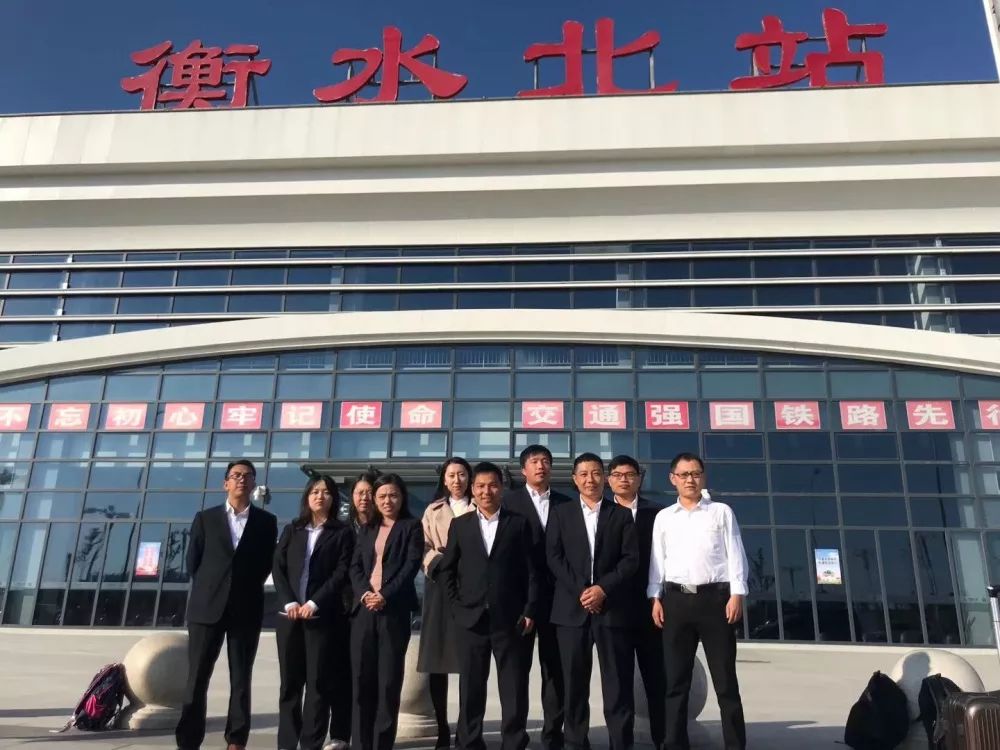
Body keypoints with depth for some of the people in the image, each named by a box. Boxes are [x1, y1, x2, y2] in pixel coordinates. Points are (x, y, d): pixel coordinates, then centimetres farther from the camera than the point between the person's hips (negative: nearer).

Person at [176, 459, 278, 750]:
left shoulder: (266, 521, 5)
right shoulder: (205, 517, 7)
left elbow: (267, 564, 7)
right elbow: (193, 562, 8)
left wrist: (246, 590, 4)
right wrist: (209, 590, 6)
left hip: (246, 610, 0)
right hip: (207, 607, 0)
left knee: (241, 680, 5)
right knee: (197, 678, 3)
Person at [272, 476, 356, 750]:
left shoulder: (342, 532, 4)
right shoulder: (291, 530, 14)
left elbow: (342, 573, -4)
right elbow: (278, 568, 7)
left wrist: (314, 603, -13)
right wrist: (289, 602, -7)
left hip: (323, 615, -3)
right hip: (290, 614, 3)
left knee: (318, 682, -2)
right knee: (290, 682, 7)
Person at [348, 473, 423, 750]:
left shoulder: (411, 526, 5)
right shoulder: (367, 530, 19)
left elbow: (412, 566, -6)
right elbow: (355, 566, 10)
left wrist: (385, 595, -16)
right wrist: (365, 593, -9)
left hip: (394, 610, -4)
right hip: (364, 609, 4)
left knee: (389, 681, -2)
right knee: (362, 679, 4)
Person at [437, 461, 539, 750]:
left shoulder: (519, 524, 5)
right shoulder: (460, 524, 9)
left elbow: (532, 571, 2)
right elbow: (446, 568, 11)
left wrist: (529, 611, -5)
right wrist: (456, 605, 2)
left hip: (511, 619, -1)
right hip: (471, 618, 1)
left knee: (515, 690, 4)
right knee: (470, 689, 8)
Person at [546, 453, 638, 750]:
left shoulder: (621, 514, 10)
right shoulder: (560, 513, 11)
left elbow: (631, 559, 2)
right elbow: (554, 557, 2)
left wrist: (603, 588, -11)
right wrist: (581, 591, -9)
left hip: (612, 607, 0)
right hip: (571, 607, 0)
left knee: (618, 682, 0)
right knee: (574, 681, 4)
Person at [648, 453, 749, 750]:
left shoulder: (721, 512, 6)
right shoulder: (663, 517, 11)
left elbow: (735, 554, 2)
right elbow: (657, 559, 9)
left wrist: (736, 594, -8)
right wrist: (656, 597, 1)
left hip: (714, 596, -2)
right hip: (676, 599, 2)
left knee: (725, 680, 3)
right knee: (676, 680, 7)